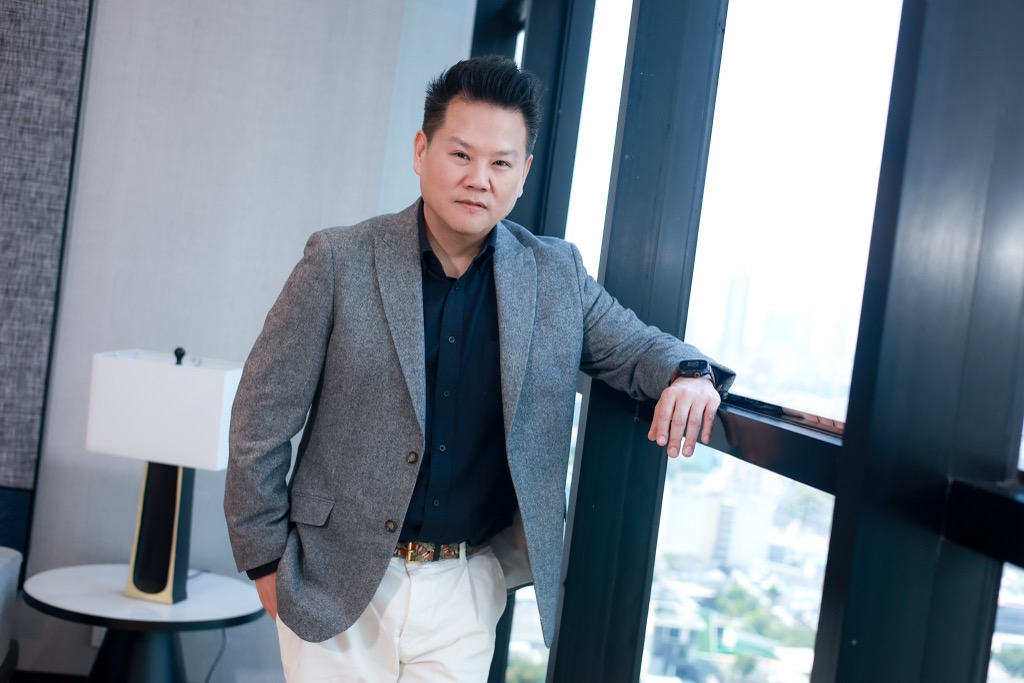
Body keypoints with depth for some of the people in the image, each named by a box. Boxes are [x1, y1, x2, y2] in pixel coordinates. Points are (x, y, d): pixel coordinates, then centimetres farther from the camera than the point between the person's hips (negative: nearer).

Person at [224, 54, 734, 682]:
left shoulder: (558, 276, 0)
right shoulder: (340, 262, -9)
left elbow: (633, 347, 12)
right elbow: (264, 417, -5)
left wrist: (687, 374, -12)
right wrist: (265, 557, -2)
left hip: (466, 589, 2)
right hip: (338, 584, -2)